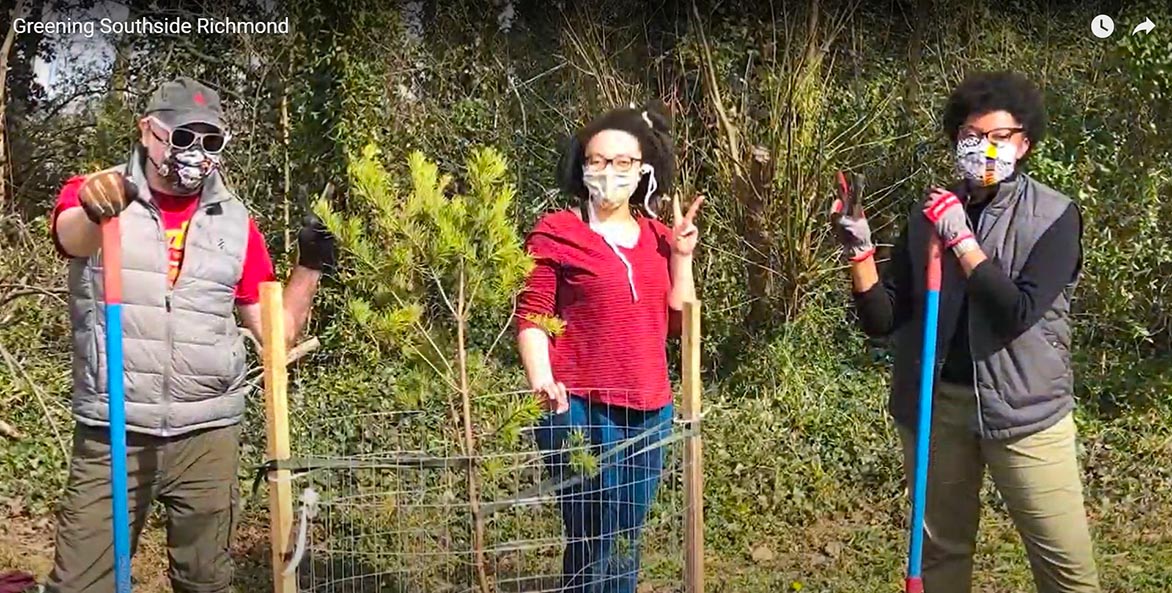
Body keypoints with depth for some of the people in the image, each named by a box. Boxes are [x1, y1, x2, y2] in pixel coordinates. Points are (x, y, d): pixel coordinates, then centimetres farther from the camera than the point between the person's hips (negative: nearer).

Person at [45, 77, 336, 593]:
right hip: (110, 435, -2)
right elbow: (74, 238, -25)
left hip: (207, 436, 2)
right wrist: (95, 210, -47)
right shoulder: (90, 196, 0)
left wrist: (309, 268, -7)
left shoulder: (236, 224, 7)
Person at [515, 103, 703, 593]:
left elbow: (678, 323, 12)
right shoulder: (555, 233, -3)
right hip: (580, 407, -5)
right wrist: (541, 378, -23)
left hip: (649, 410, 6)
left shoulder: (658, 237, 12)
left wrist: (681, 256, 3)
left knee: (625, 544, 15)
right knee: (594, 544, -2)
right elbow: (531, 316, -7)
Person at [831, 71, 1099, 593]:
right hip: (934, 404, 3)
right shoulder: (929, 214, 4)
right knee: (941, 550, 17)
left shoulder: (1054, 216, -5)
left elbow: (1020, 312, -19)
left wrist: (961, 239, -17)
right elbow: (882, 320, 1)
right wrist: (860, 252, -14)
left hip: (1022, 406, -3)